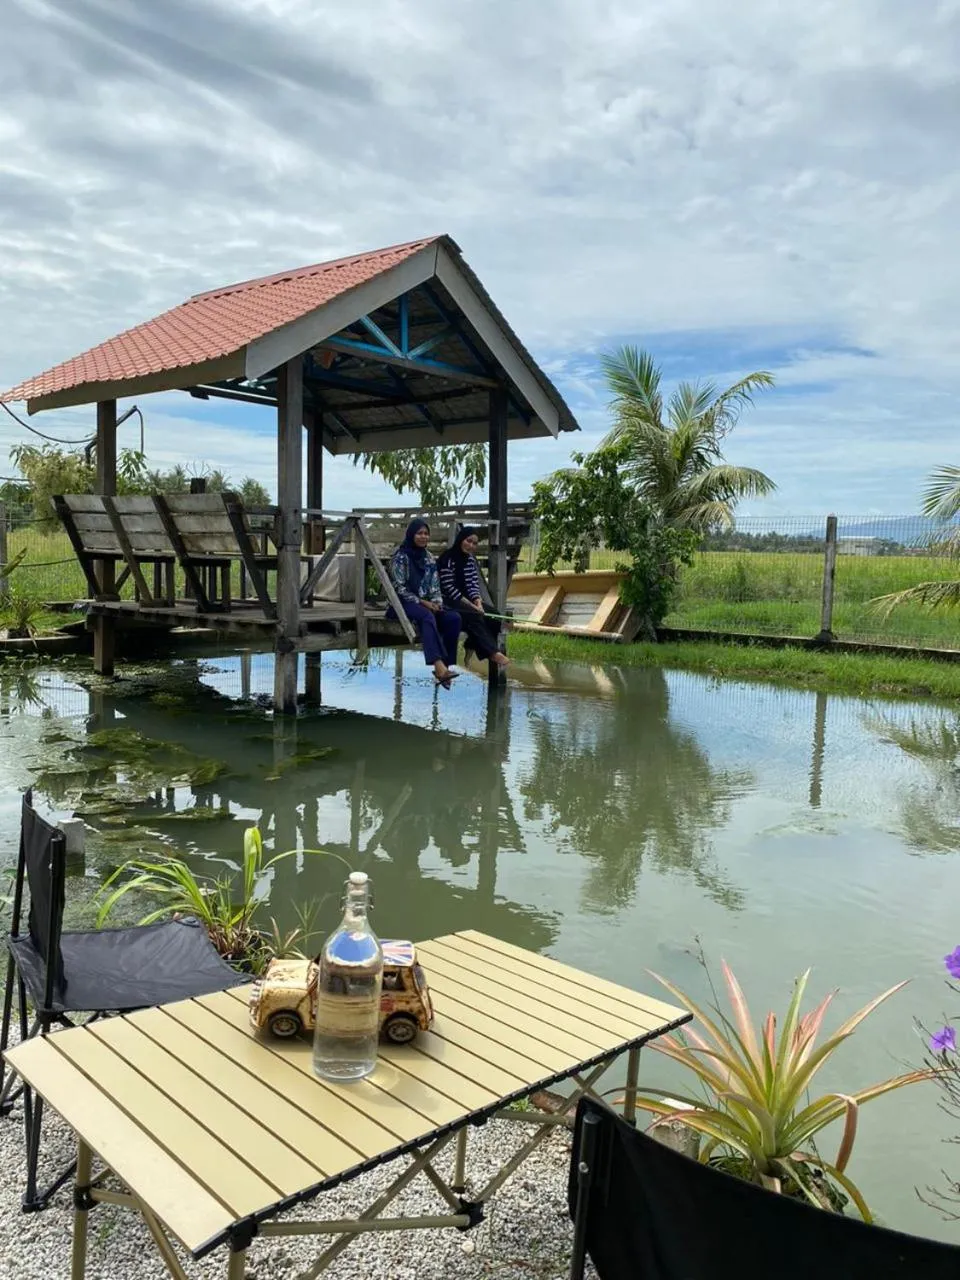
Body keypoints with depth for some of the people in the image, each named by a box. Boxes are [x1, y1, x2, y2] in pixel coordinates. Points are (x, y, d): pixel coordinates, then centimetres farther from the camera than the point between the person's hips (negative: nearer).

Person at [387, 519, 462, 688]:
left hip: (426, 603, 6)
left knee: (454, 617, -21)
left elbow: (435, 586, 13)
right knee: (427, 616, -38)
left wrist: (436, 602, -8)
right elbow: (399, 588, -10)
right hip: (403, 603, -6)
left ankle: (445, 666, -23)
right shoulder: (400, 556, -5)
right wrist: (422, 602, -17)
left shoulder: (428, 558, 14)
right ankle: (439, 666, -53)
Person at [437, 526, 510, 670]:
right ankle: (494, 652, -35)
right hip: (449, 602, -7)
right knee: (474, 616, -32)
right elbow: (449, 588, -18)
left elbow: (473, 585, 5)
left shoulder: (471, 560, 11)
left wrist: (478, 602, -17)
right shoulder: (447, 559, -12)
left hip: (466, 601, 7)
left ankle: (472, 646, -3)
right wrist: (472, 606, -22)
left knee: (493, 616, -15)